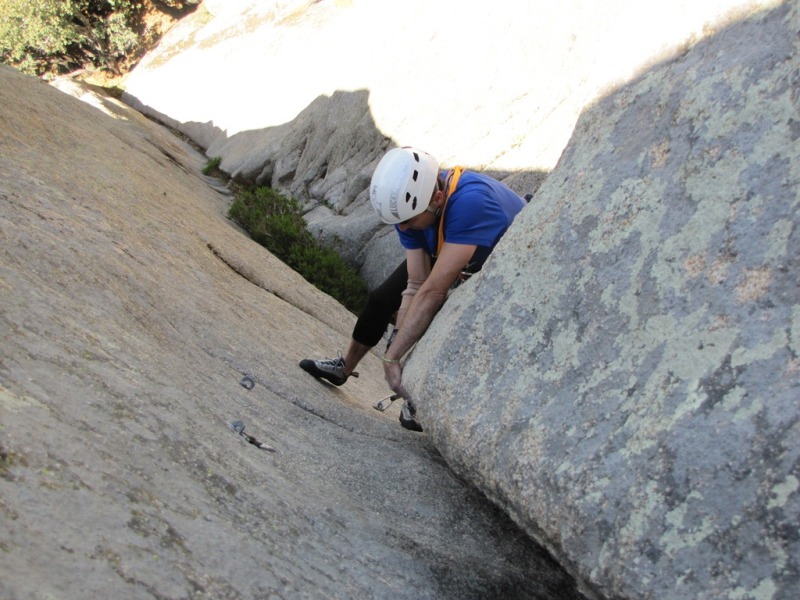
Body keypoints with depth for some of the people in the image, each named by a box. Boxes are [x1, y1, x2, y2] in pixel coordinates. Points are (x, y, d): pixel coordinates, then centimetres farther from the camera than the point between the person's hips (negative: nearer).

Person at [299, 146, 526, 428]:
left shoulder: (470, 203, -45)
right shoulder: (411, 201, -24)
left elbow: (434, 291, -44)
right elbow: (416, 286, -22)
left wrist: (392, 356, -39)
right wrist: (397, 355, -29)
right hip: (447, 255, 6)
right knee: (382, 298, 4)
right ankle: (345, 367, 27)